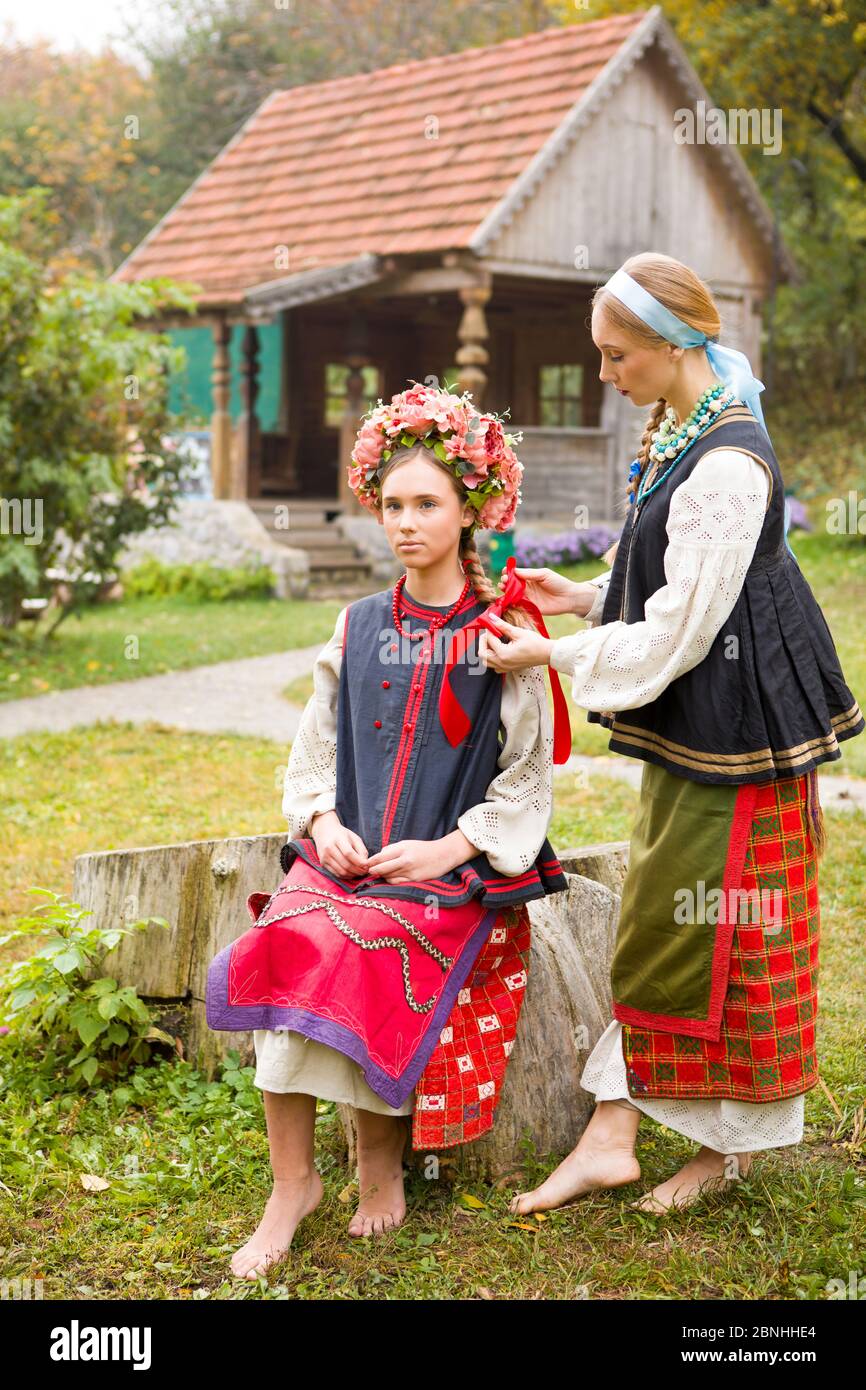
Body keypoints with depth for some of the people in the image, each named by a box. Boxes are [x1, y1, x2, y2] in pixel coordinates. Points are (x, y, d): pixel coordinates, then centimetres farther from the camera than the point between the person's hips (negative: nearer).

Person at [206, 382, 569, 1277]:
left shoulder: (502, 634, 1)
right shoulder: (357, 628, 13)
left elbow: (528, 776, 0)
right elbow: (315, 748, 17)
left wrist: (450, 848, -12)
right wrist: (324, 820, -3)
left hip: (451, 867, -3)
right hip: (345, 853, 4)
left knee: (371, 974, -30)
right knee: (281, 959, -25)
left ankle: (381, 1151, 0)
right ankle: (292, 1181, -9)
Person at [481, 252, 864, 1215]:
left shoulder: (726, 466, -23)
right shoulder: (675, 435, 7)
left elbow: (675, 634, -21)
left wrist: (552, 655, -14)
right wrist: (581, 597, 7)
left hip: (731, 733, -10)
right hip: (686, 731, 10)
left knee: (713, 937, 3)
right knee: (653, 927, 12)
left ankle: (729, 1146, 21)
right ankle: (611, 1135, 20)